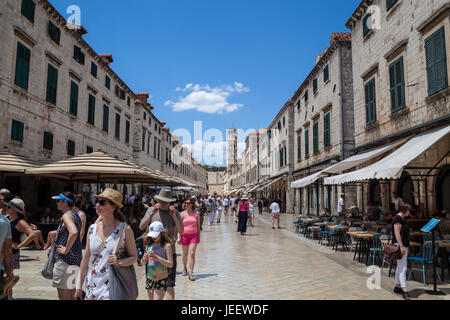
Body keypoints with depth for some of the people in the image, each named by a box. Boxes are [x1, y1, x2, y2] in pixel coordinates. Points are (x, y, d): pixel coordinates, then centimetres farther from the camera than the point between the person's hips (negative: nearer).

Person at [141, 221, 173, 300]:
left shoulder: (166, 245, -9)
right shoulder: (149, 245, 4)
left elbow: (170, 264, -14)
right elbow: (143, 263, 10)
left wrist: (157, 257, -25)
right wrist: (144, 259, -14)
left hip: (161, 279, -5)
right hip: (149, 279, 5)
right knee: (151, 298, 14)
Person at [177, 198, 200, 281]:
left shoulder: (196, 214, 1)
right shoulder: (183, 214, 0)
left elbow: (198, 226, 7)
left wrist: (199, 237, 7)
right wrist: (179, 237, -3)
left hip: (194, 235, -1)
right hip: (185, 235, 1)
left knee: (192, 254, -10)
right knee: (185, 254, 12)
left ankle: (191, 274, -7)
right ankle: (184, 269, 37)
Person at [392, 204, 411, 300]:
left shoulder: (402, 219, 16)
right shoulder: (398, 218, -15)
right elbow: (397, 233, -22)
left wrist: (407, 247, 23)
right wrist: (401, 247, -24)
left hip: (403, 245, 10)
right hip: (399, 245, -10)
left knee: (400, 266, 14)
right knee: (403, 268, -12)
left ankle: (397, 286, 21)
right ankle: (404, 290, -13)